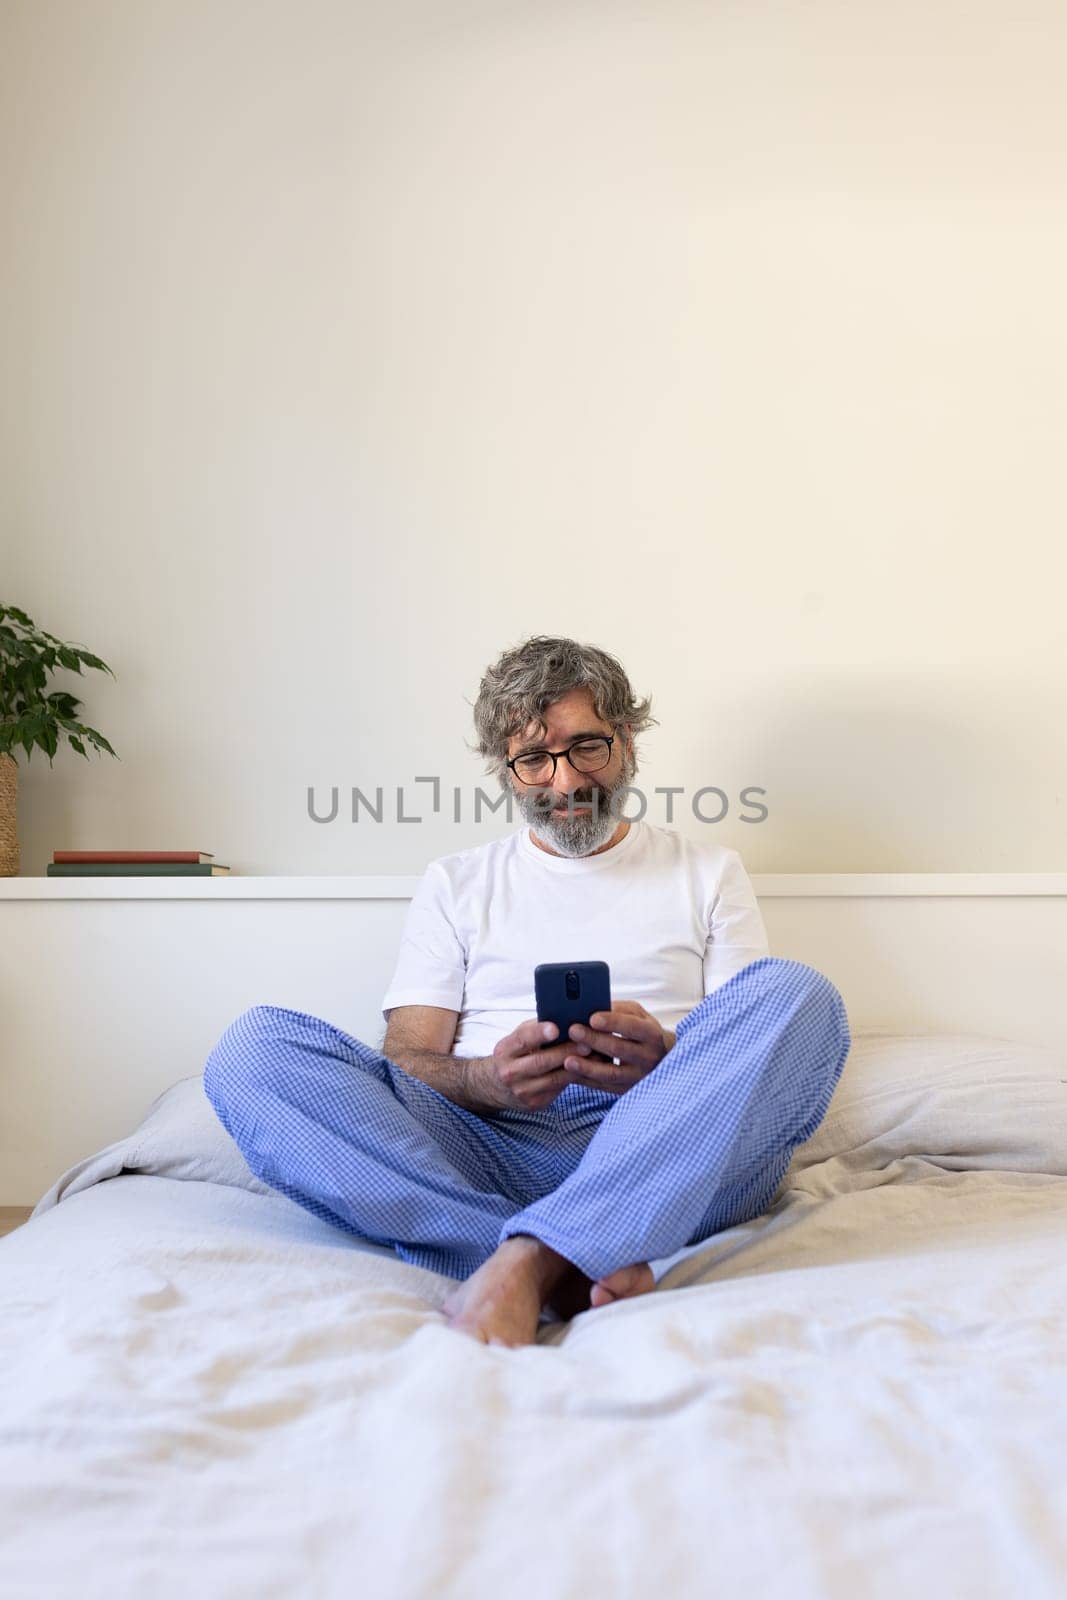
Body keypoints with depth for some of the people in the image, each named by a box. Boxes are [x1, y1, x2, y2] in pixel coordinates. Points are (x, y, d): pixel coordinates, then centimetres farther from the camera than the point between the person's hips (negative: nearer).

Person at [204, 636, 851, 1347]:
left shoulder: (709, 871, 19)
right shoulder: (456, 882, 21)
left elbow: (754, 1066, 11)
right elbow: (406, 1062, 11)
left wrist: (670, 1061, -13)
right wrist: (486, 1080, -13)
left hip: (659, 1163, 0)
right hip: (489, 1147, 1)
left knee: (794, 993, -28)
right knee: (256, 1046, -21)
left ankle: (524, 1263, -38)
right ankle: (581, 1266, -36)